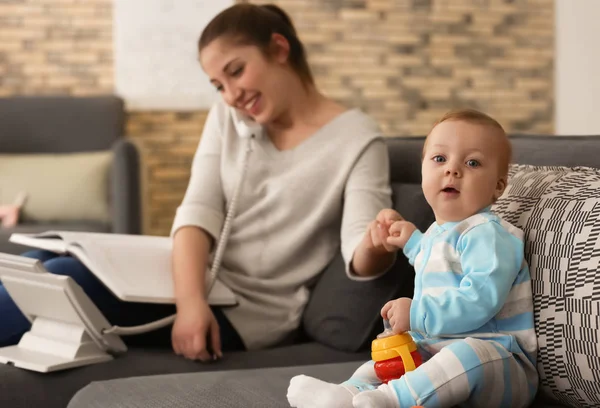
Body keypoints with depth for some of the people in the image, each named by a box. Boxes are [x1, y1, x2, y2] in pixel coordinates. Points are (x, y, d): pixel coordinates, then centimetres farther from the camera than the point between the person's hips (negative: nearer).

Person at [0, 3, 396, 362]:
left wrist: (375, 249, -46)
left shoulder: (357, 140, -9)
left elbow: (358, 254, -20)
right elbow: (199, 211, -5)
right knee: (41, 263, -11)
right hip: (200, 285, 6)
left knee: (66, 279, -22)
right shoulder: (227, 116, 8)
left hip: (252, 311, -6)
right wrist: (190, 300, -24)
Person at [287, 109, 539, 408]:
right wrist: (414, 243, 46)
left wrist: (417, 314, -28)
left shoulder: (486, 234, -15)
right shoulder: (437, 233, 16)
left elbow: (481, 298, -31)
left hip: (498, 358, -10)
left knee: (471, 354, -40)